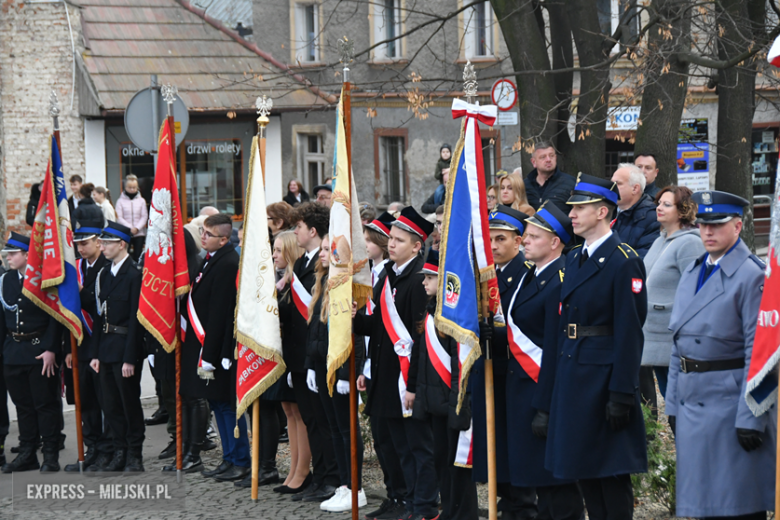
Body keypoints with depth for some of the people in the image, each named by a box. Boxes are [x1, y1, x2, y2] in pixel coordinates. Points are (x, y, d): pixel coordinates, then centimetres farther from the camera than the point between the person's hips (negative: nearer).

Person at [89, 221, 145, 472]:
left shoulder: (134, 275, -12)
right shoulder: (104, 274, 12)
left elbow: (135, 319, -15)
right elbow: (100, 315, 14)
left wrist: (130, 358, -17)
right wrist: (95, 353, 10)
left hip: (125, 348, -8)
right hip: (106, 348, 8)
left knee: (130, 403, 0)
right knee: (111, 405, 10)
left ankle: (135, 456, 9)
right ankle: (119, 454, 18)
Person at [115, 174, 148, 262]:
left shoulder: (141, 201, 6)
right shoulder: (121, 201, 2)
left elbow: (144, 217, 2)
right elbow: (119, 218, -3)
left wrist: (137, 228, -12)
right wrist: (130, 228, -13)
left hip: (139, 234, 1)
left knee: (138, 256, -1)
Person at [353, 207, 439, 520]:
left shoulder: (419, 280, -15)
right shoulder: (387, 277, 12)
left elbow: (421, 335, -19)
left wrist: (414, 384, -20)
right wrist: (356, 318, -6)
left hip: (409, 376, -9)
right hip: (387, 377, 9)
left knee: (420, 446, 0)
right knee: (402, 447, 15)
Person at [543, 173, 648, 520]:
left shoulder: (624, 263, -13)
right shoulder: (574, 259, 13)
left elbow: (629, 332, -16)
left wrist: (621, 395, -20)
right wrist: (558, 381, 14)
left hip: (604, 375, -8)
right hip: (572, 374, 8)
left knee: (612, 473, -1)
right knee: (583, 470, 13)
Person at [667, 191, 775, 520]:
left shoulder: (751, 276, -11)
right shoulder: (692, 273, 13)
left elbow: (758, 353, -14)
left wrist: (750, 418, -17)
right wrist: (673, 404, 12)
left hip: (730, 402, -7)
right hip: (692, 403, 7)